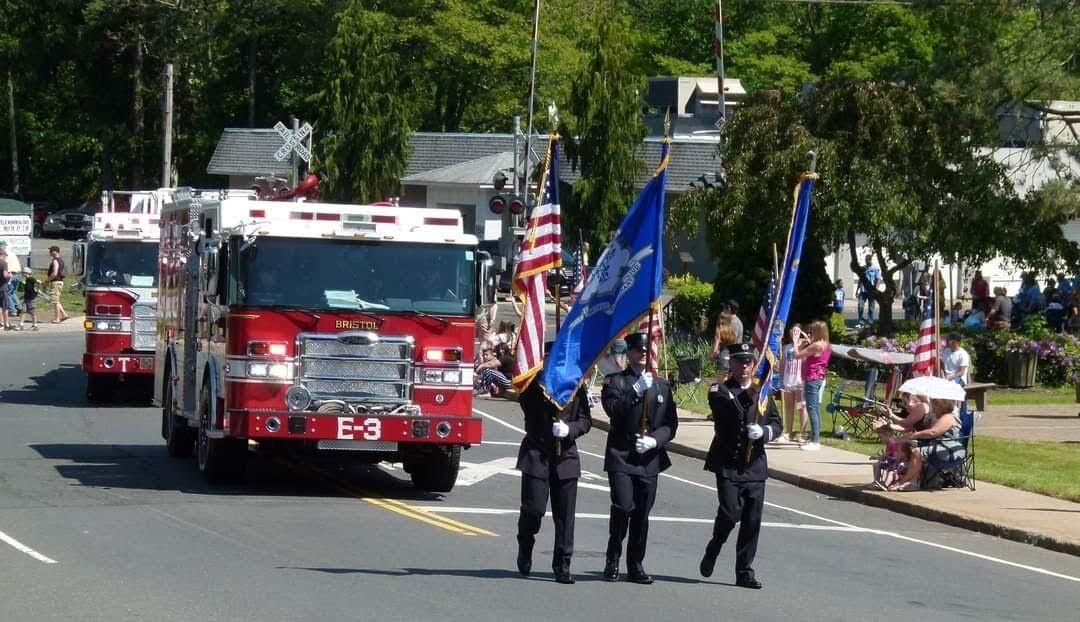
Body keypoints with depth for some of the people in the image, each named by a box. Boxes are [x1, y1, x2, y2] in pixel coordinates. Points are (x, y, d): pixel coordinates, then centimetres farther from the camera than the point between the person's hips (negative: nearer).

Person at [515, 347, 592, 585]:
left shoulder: (576, 386, 7)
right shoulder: (535, 383, 0)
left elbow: (586, 420, 8)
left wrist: (570, 429, -11)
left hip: (566, 456, 2)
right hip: (536, 455, -2)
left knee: (565, 514, 1)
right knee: (533, 508, -5)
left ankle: (562, 565, 8)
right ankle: (525, 547, 25)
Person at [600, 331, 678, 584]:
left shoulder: (661, 386, 14)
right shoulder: (614, 382, 4)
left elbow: (670, 424, 12)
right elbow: (613, 410, -13)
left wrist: (654, 440, -6)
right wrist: (637, 391, -20)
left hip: (649, 458, 3)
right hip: (621, 456, -3)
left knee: (642, 513, 4)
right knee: (623, 506, -16)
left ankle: (636, 566, 12)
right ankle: (613, 559, 2)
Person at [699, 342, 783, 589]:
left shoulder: (763, 393, 13)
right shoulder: (720, 391, 1)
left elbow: (777, 425, 11)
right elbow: (728, 409, -19)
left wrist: (763, 431, -10)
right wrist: (749, 395, -31)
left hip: (754, 465, 4)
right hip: (728, 464, -4)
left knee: (752, 520, 1)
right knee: (730, 513, -14)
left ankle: (745, 572, 10)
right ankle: (713, 550, 14)